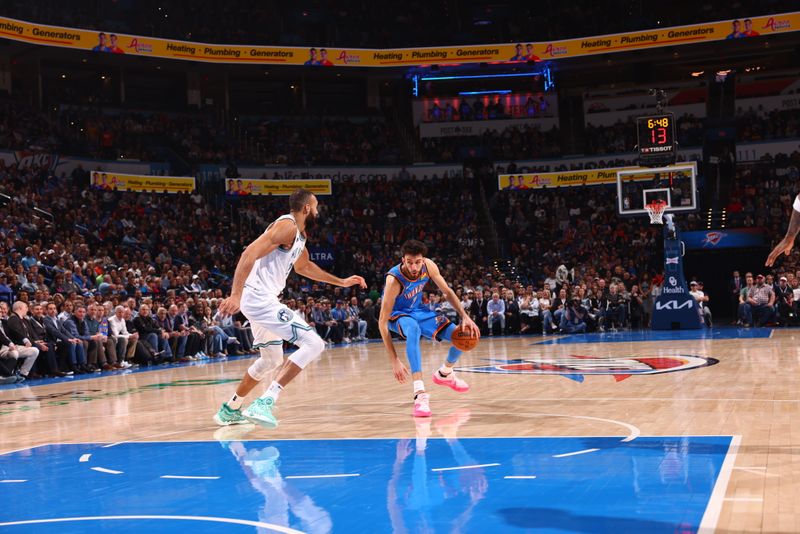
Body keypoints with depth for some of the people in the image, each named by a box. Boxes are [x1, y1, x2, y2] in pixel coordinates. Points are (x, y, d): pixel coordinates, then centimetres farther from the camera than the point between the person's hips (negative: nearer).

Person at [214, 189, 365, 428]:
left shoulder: (299, 233, 19)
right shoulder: (287, 226, -13)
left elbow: (303, 267, 37)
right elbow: (250, 253, -24)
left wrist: (342, 282, 39)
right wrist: (235, 295, -33)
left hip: (261, 300, 11)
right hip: (260, 299, -11)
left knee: (271, 360, 26)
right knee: (314, 344, -14)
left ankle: (229, 410, 36)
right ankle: (264, 403, -19)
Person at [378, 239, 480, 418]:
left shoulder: (429, 266, -21)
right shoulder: (394, 280, -35)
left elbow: (447, 291, -4)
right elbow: (382, 322, -33)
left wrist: (465, 317, -16)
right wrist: (394, 361, -37)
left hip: (418, 311, 6)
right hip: (398, 315, -5)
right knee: (413, 328, -42)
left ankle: (444, 374, 29)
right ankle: (420, 394, -45)